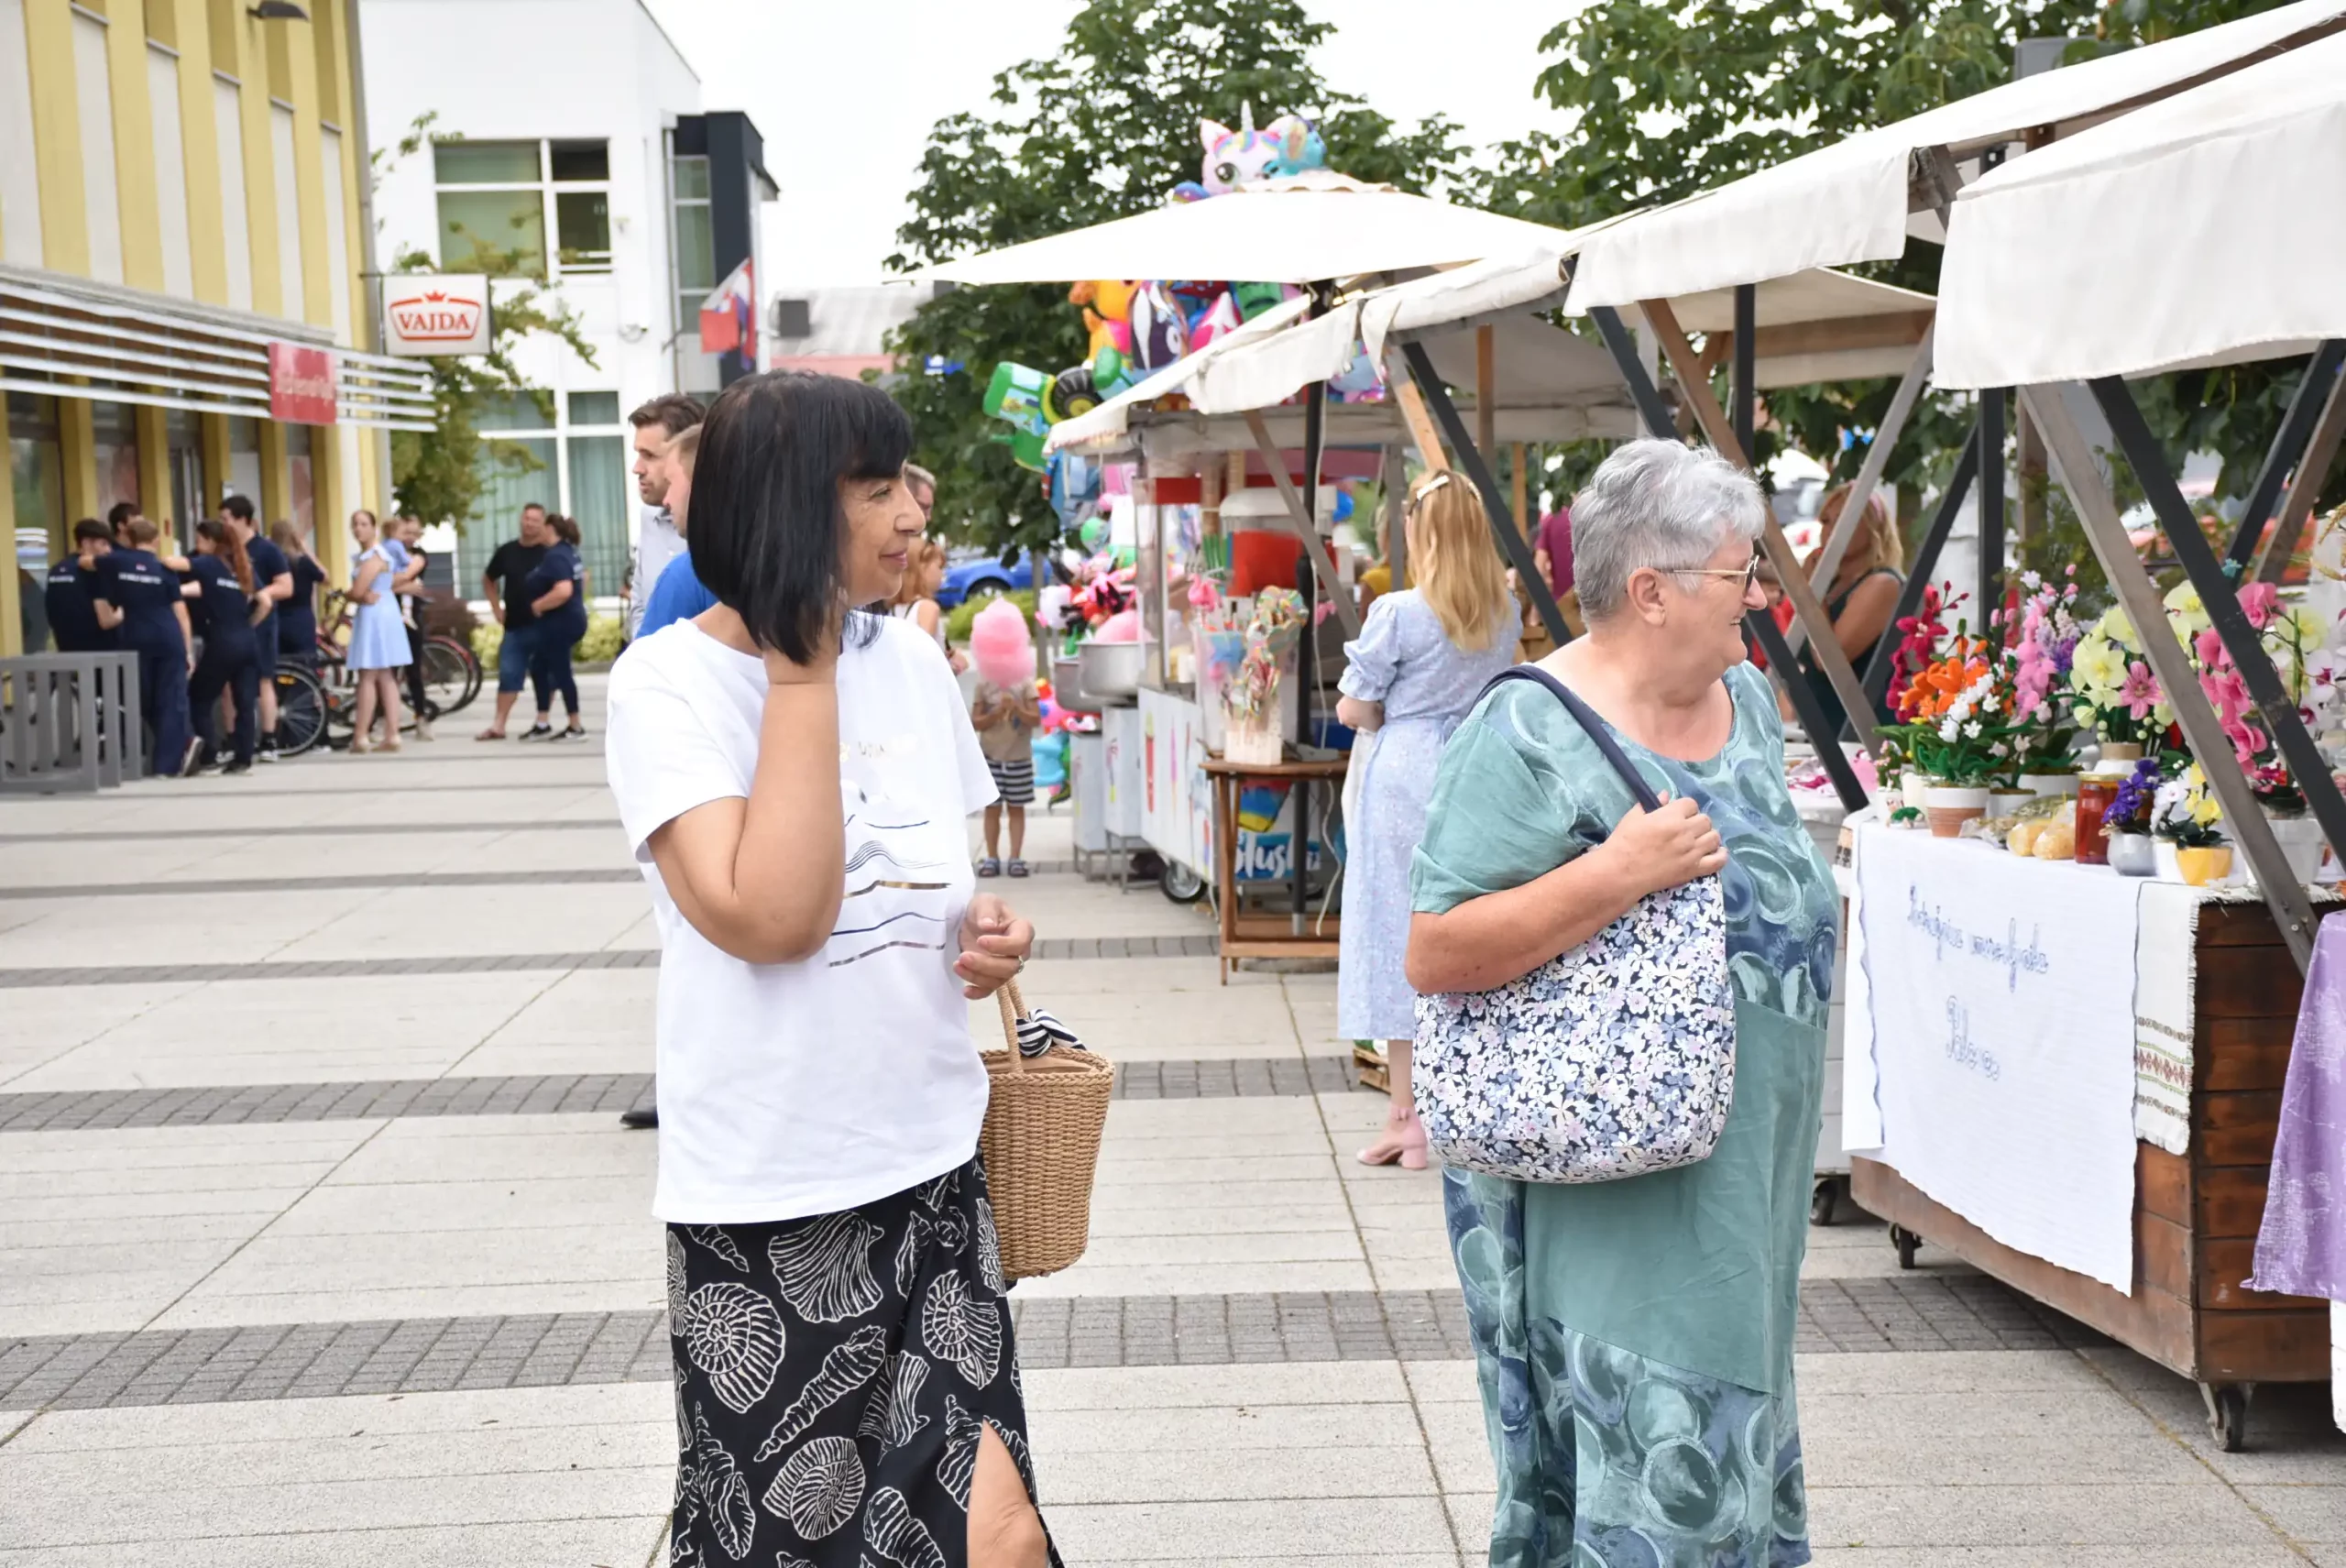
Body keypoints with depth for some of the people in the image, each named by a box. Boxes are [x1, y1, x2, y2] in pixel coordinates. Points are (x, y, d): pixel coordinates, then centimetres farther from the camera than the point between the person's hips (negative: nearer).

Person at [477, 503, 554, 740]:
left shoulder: (549, 552, -6)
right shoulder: (507, 551, 6)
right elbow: (489, 580, 20)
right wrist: (497, 608, 12)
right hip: (514, 626, 3)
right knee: (508, 674, 3)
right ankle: (498, 724, 6)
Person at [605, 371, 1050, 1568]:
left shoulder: (913, 662, 6)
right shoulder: (667, 684, -12)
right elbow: (770, 919, -25)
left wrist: (982, 930, -2)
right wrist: (802, 671, -19)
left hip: (933, 1168, 4)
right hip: (767, 1202, -4)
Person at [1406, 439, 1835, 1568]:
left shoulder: (1747, 699, 8)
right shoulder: (1530, 735, -18)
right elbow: (1434, 956, -23)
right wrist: (1619, 874, -28)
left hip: (1742, 1167, 8)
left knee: (1730, 1426, 18)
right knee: (1647, 1472, -4)